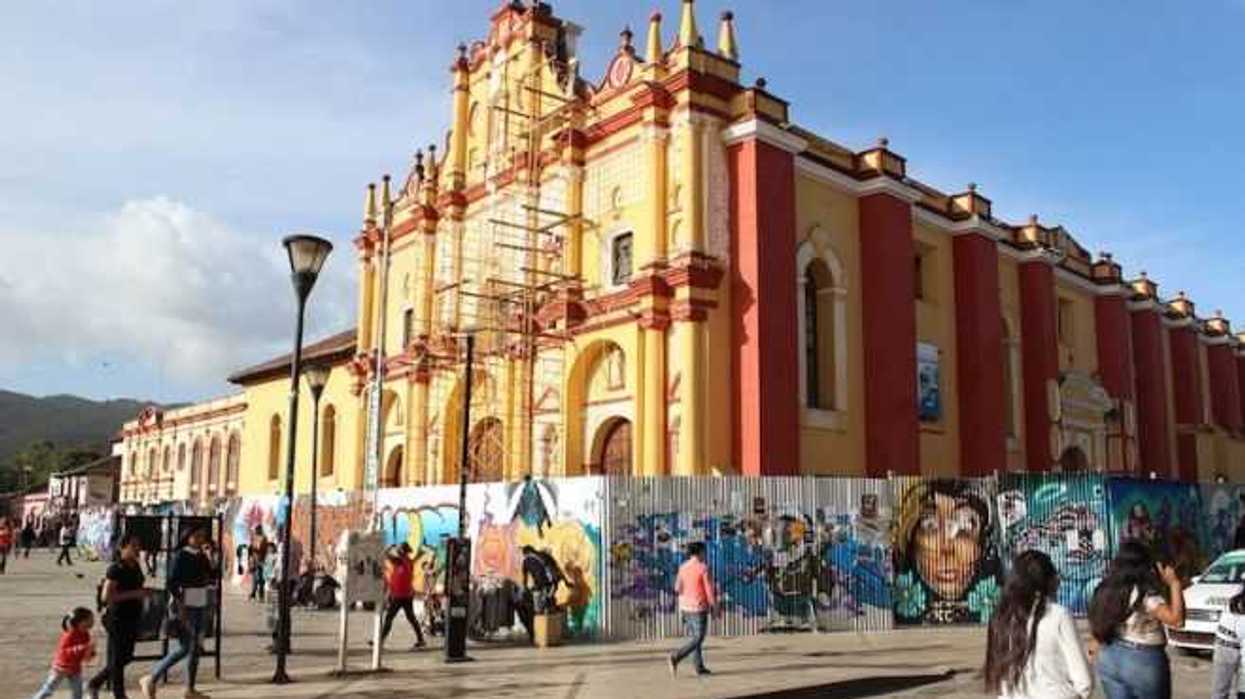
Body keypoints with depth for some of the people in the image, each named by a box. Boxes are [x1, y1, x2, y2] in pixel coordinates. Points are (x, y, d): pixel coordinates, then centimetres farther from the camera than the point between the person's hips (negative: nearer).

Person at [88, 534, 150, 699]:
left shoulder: (136, 567, 8)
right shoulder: (116, 569, -16)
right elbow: (106, 596, -23)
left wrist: (143, 593, 7)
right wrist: (134, 594, -25)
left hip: (132, 618, 8)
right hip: (118, 619, -8)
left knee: (126, 657, 17)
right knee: (117, 660, 5)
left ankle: (94, 684, 36)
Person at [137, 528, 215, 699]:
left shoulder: (202, 557, 9)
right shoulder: (181, 556, -10)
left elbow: (212, 577, 2)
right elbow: (171, 583, -14)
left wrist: (209, 558, -8)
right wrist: (180, 606, -18)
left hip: (198, 607, 7)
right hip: (183, 606, -7)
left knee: (195, 647, 8)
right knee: (184, 648, -10)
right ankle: (150, 679, 3)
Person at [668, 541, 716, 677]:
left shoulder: (683, 567, 3)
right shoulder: (703, 568, -15)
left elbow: (678, 588, 1)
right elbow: (709, 590, -14)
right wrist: (714, 606, -3)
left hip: (685, 607, 7)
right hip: (698, 608, -7)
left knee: (694, 636, 15)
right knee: (697, 639, -2)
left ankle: (699, 667, 16)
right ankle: (676, 657, -17)